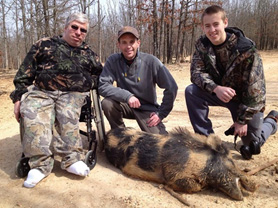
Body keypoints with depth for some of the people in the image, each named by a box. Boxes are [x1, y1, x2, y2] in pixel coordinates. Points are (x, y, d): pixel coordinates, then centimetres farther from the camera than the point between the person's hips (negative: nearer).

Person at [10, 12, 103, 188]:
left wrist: (86, 83, 7)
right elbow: (25, 72, 13)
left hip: (73, 93, 1)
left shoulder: (89, 54, 22)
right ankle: (40, 163, -26)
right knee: (32, 115, -31)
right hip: (41, 91, 0)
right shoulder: (45, 45, 16)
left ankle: (72, 159, -28)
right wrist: (18, 97, 4)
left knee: (67, 115, -33)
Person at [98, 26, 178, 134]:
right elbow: (102, 86, -19)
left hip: (147, 109, -1)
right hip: (126, 105, 2)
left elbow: (171, 88, -13)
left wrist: (161, 113, -10)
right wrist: (127, 96, -31)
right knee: (107, 103, -28)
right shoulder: (113, 61, -12)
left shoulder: (151, 61, -16)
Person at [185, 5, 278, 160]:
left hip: (246, 98, -3)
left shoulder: (246, 49, -28)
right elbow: (196, 72, -20)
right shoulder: (202, 45, -14)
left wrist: (243, 120, -20)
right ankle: (206, 138, -10)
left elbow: (254, 88, -24)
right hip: (220, 93, 3)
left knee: (252, 146, 5)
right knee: (191, 91, -25)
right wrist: (216, 88, -41)